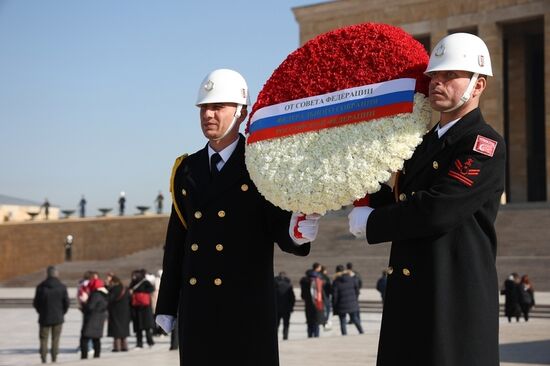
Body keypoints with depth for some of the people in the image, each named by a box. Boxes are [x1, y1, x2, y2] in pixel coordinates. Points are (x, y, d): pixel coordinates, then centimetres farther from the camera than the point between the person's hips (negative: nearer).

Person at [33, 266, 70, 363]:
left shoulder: (41, 287, -7)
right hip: (58, 318, 0)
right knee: (55, 339, 8)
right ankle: (54, 359, 6)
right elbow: (66, 303, -4)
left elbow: (36, 303, -1)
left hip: (44, 318, 0)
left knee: (43, 339, 7)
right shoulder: (62, 287, -6)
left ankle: (43, 359, 1)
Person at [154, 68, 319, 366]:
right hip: (196, 308, 5)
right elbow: (176, 240, 14)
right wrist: (167, 306, 13)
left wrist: (297, 232, -29)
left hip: (248, 308, -4)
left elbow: (280, 230, -5)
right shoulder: (186, 170, 12)